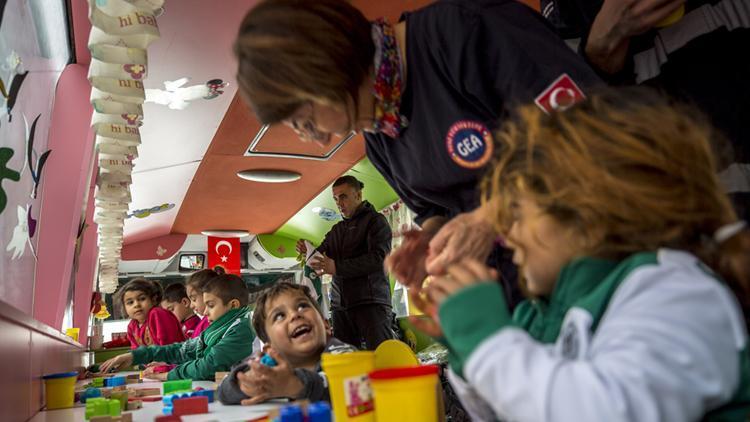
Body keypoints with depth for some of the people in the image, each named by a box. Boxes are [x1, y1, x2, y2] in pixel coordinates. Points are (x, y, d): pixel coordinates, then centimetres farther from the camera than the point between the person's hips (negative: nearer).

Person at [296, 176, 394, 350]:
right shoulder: (337, 229, 23)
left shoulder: (375, 220, 2)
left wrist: (337, 267, -17)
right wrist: (308, 252, 0)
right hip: (340, 305, 6)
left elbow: (379, 257, -13)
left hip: (370, 302, -6)